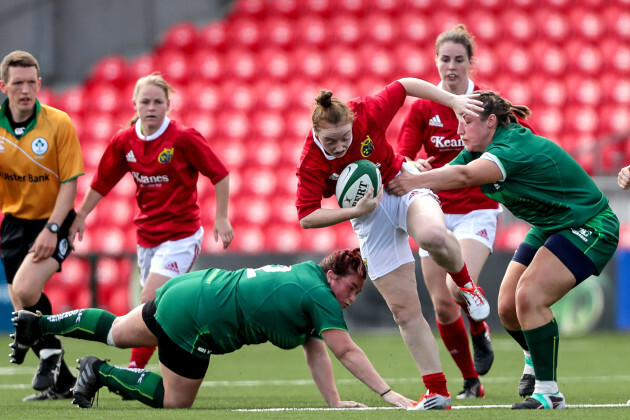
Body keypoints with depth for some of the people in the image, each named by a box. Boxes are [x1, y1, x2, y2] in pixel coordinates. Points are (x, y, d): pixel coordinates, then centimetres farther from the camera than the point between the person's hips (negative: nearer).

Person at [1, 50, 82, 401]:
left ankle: (50, 351, 1)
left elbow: (69, 183, -11)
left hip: (53, 221, -4)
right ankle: (62, 382, 18)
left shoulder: (59, 123, -12)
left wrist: (52, 229, -20)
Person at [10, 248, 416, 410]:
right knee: (174, 400, 4)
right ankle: (100, 373, 7)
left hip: (190, 286, 9)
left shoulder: (310, 274, 9)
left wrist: (334, 401, 4)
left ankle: (37, 323, 28)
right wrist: (389, 394, -21)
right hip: (193, 318, -9)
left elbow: (316, 350, 10)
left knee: (116, 332, 27)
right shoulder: (319, 297, -17)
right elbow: (346, 351, -21)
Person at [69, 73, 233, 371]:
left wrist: (221, 218, -7)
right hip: (147, 237, 6)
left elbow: (219, 175, -5)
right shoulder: (124, 142, 1)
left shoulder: (184, 138, -13)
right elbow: (102, 183, 13)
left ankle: (134, 370, -14)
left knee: (150, 302, -18)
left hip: (181, 236, -6)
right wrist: (80, 217, 14)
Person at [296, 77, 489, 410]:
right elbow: (306, 217, -19)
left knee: (433, 236, -38)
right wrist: (356, 211, -26)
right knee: (404, 310, -3)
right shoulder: (311, 163, -20)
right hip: (370, 214, 1)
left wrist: (453, 100, -9)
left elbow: (404, 85, -6)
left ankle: (465, 283, -3)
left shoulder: (367, 114, -21)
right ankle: (437, 392, 6)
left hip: (403, 186, -1)